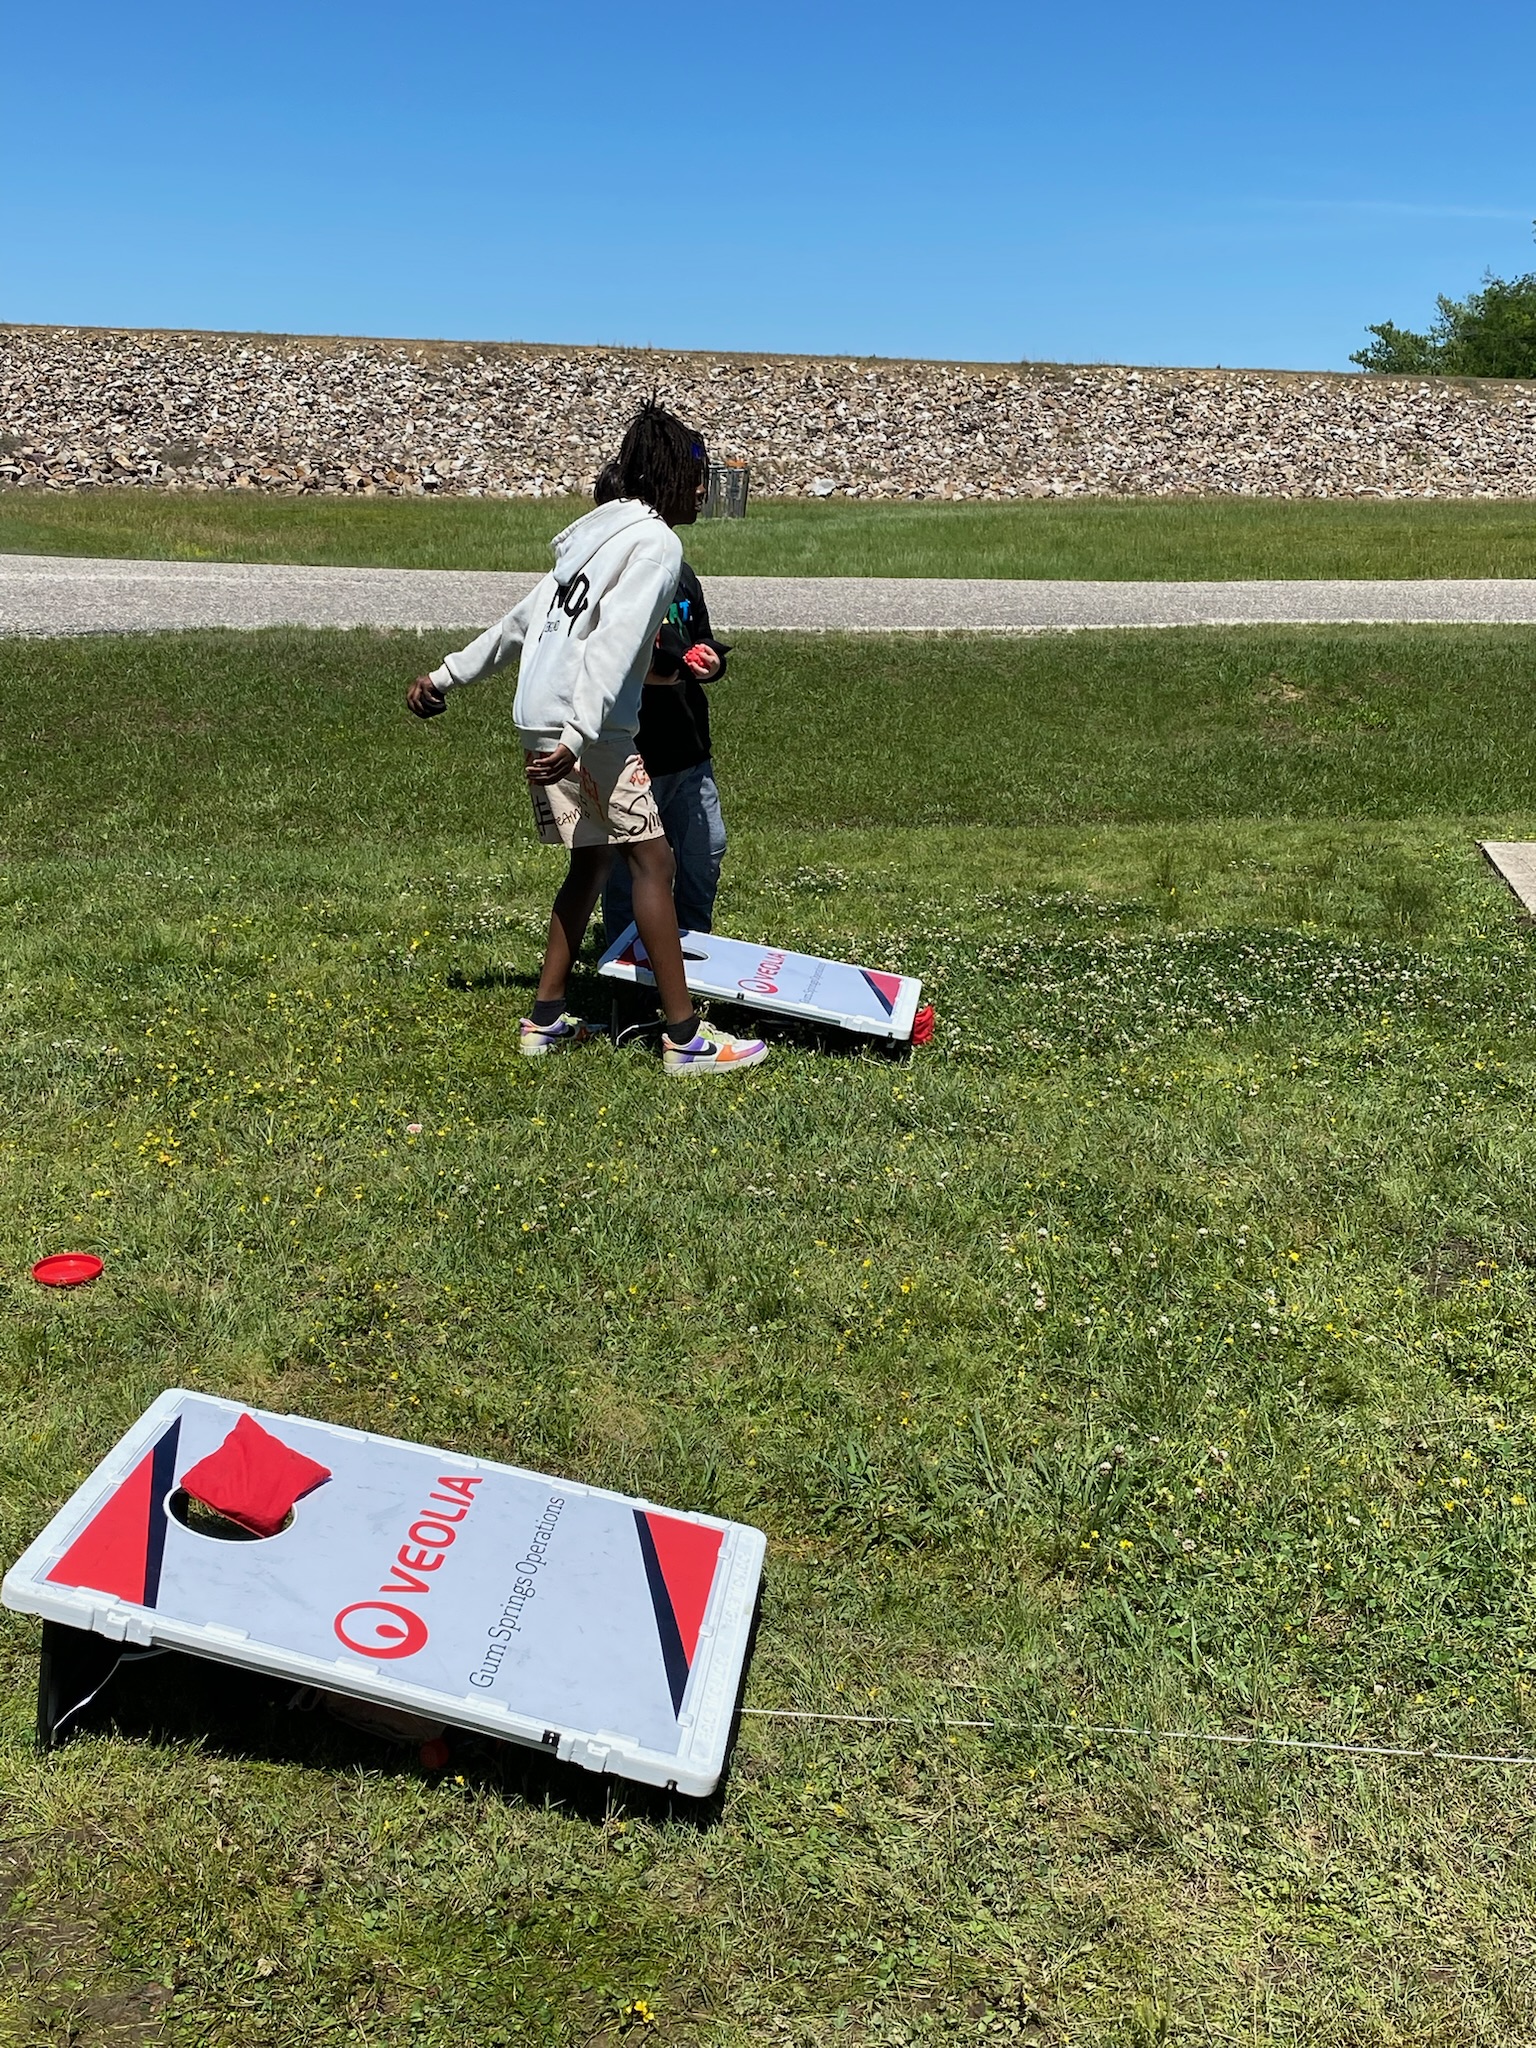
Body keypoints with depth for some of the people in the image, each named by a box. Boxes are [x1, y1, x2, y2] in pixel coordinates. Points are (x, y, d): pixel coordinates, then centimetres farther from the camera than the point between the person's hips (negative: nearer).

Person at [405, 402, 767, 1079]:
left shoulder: (600, 533, 21)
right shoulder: (656, 542, -6)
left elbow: (521, 620, 24)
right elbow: (614, 645, -19)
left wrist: (447, 675, 27)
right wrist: (578, 735, -28)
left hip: (541, 724, 9)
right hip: (583, 730, -9)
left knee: (593, 859, 15)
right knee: (652, 861, -7)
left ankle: (546, 1022, 18)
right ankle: (686, 1038, -8)